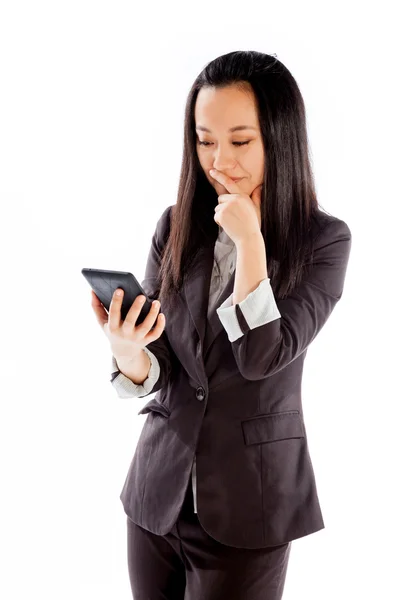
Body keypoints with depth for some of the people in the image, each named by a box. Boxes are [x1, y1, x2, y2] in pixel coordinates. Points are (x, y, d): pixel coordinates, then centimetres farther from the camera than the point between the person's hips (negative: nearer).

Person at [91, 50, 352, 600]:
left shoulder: (323, 240, -8)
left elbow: (262, 357, -17)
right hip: (159, 489, 4)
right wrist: (128, 354, -25)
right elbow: (156, 373, -3)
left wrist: (250, 242, -20)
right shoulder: (176, 227, 0)